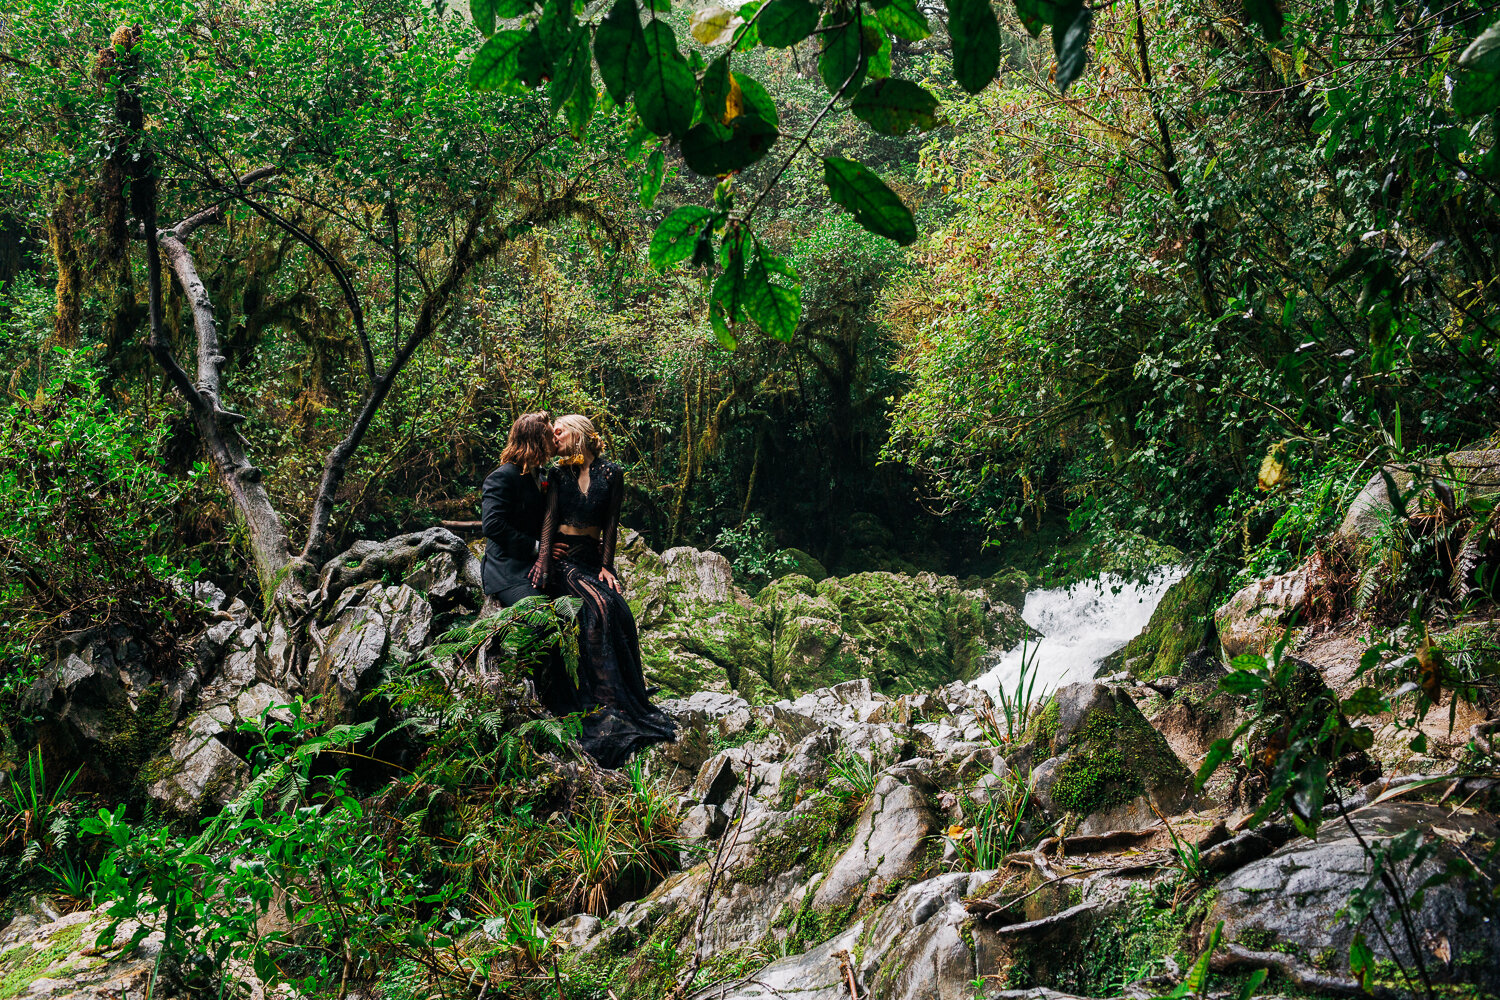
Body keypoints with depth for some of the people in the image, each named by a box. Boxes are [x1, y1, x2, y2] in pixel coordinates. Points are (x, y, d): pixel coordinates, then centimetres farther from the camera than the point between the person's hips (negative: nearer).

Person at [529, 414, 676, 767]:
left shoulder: (611, 473, 6)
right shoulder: (560, 473, 8)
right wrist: (543, 557, -16)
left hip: (593, 556, 2)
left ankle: (634, 702, -14)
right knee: (598, 607, -26)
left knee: (619, 609, -22)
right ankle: (607, 708, -28)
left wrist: (606, 566, -7)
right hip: (563, 558, -1)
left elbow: (611, 523, 2)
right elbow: (550, 516, -2)